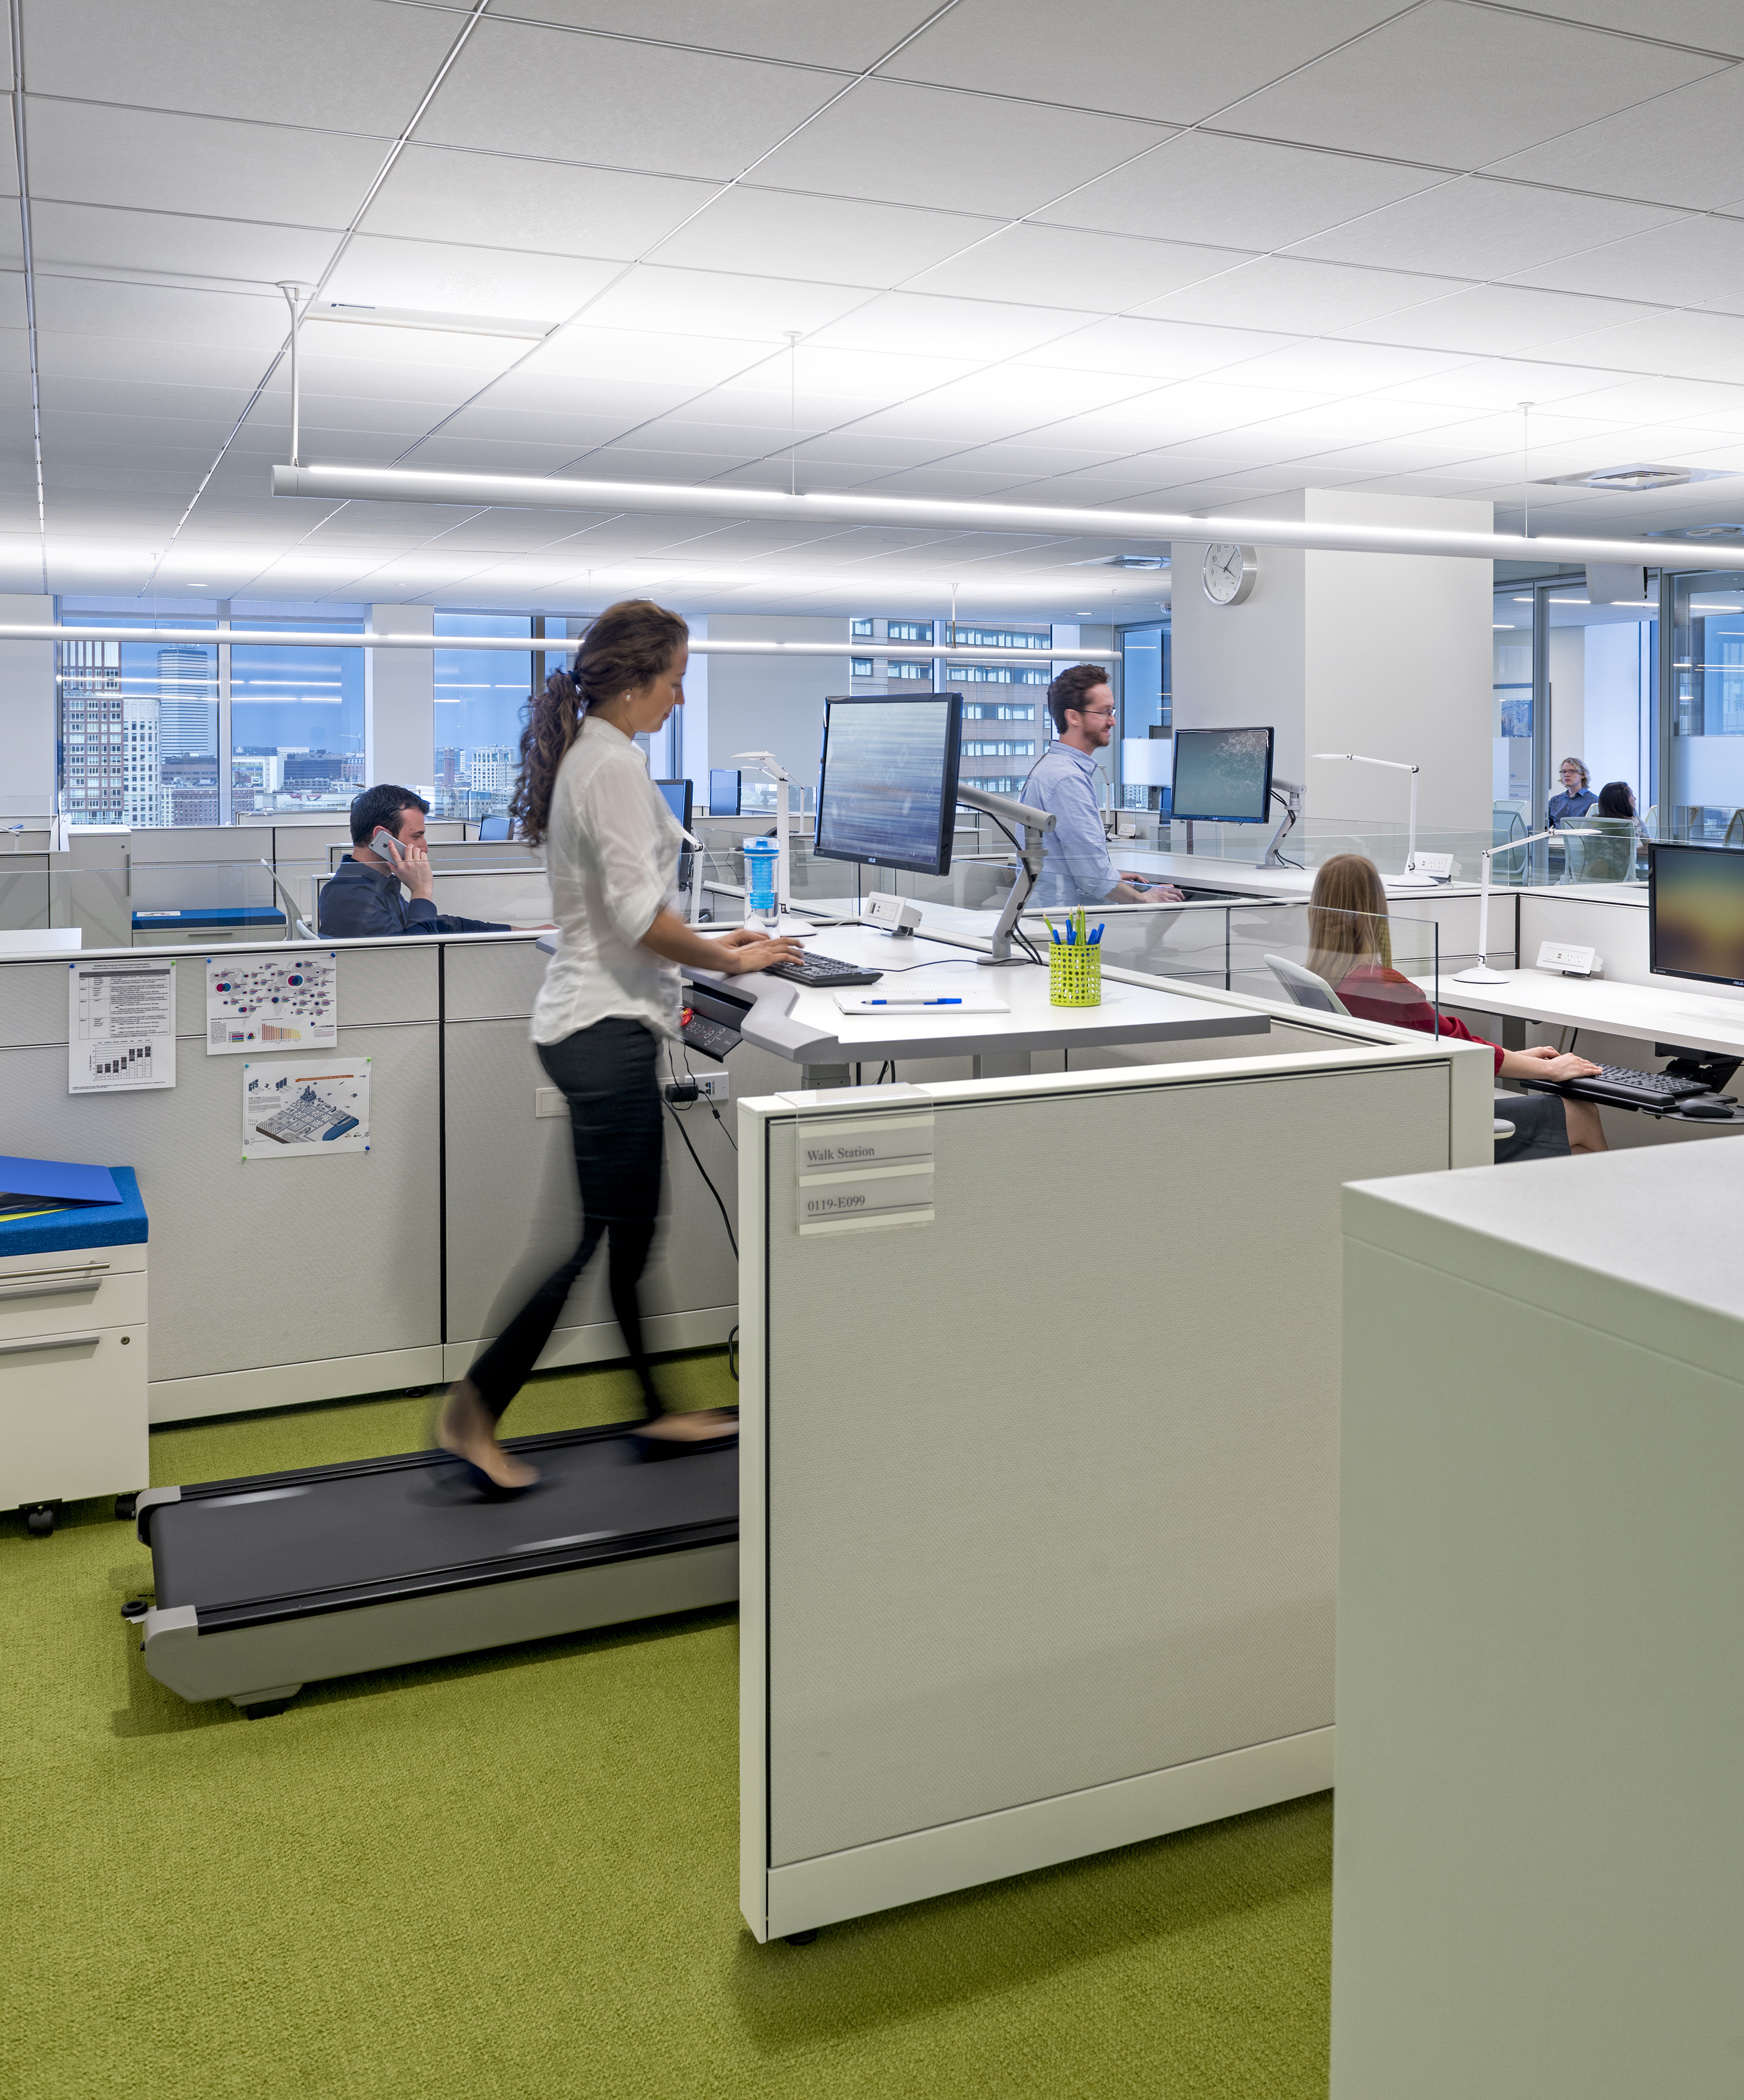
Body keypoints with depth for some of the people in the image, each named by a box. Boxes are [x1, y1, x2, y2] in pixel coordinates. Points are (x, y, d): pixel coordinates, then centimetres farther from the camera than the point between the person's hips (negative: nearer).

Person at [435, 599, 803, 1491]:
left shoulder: (584, 755, 16)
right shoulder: (615, 764, -15)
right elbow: (638, 914, -21)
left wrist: (707, 944, 17)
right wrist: (730, 960, -9)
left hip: (601, 1021, 10)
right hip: (608, 1026, -10)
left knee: (631, 1230, 14)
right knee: (603, 1237, -2)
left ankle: (656, 1413, 24)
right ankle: (474, 1410, 4)